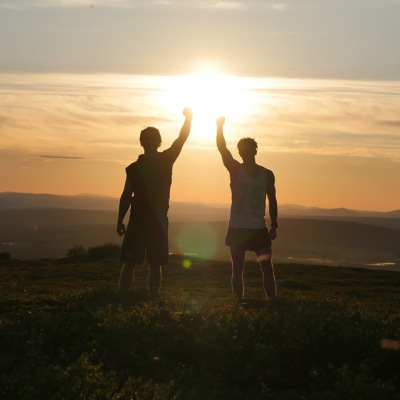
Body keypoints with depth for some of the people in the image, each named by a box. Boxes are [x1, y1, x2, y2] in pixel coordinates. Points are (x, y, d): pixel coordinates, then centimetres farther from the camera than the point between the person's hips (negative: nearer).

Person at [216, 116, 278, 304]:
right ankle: (239, 303, 7)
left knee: (267, 268, -3)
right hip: (237, 228, -1)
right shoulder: (236, 169, 0)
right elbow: (222, 149, -13)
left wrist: (274, 225, 6)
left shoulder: (267, 174, 6)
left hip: (259, 229, 1)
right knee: (237, 270, 2)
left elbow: (272, 200, 12)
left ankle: (272, 302, 0)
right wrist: (220, 127, -25)